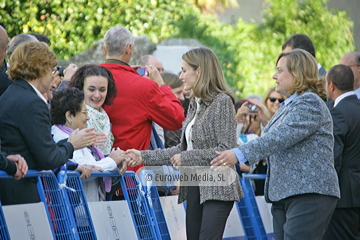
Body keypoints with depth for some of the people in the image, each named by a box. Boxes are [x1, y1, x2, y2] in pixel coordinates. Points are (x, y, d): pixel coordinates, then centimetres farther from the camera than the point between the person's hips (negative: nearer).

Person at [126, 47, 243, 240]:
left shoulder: (222, 102, -10)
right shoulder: (194, 104, 15)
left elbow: (227, 149, -17)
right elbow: (184, 148, 18)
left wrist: (186, 158, -13)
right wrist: (144, 157, 14)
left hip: (217, 189, -9)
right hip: (195, 186, 9)